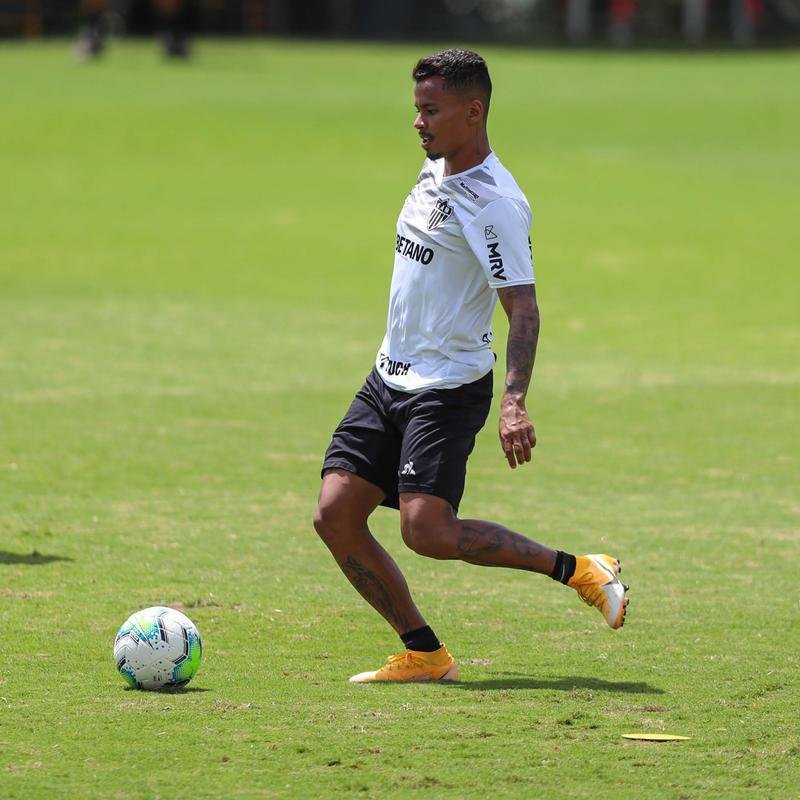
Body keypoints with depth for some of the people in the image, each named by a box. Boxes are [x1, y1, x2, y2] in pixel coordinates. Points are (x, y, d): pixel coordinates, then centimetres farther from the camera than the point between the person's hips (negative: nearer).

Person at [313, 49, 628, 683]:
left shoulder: (494, 202, -17)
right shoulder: (437, 170, 10)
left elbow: (523, 308, -21)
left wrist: (514, 402, -32)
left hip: (449, 386, -9)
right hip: (391, 376, 9)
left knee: (426, 529, -21)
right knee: (336, 515, -3)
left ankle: (575, 569, -4)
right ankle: (424, 654, 6)